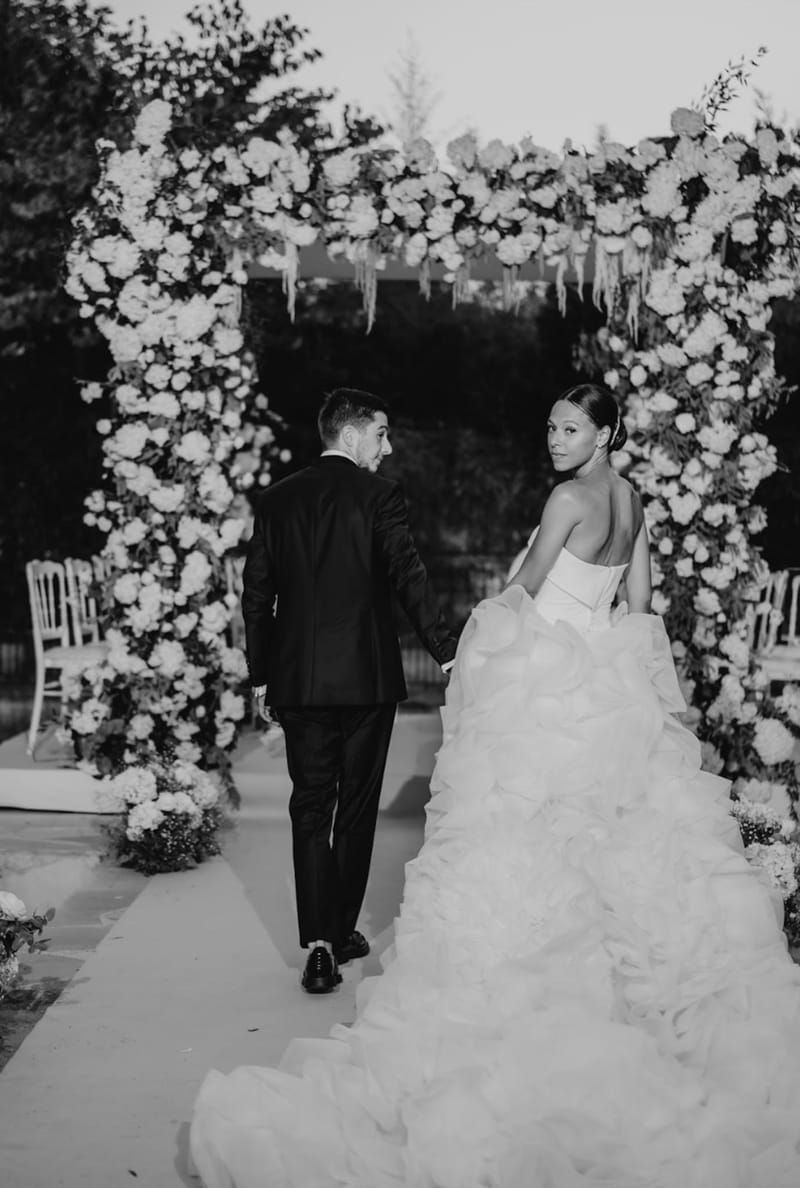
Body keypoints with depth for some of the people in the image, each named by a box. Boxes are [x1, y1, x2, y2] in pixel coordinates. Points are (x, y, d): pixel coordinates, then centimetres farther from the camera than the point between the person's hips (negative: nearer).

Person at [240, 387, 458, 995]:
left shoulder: (276, 500, 7)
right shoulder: (378, 494, -6)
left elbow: (256, 594, 7)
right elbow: (408, 577, -15)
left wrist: (261, 675, 14)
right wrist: (447, 651, -12)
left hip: (297, 679, 3)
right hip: (366, 676, -3)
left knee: (310, 808, 6)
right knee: (356, 808, 12)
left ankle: (319, 945, -4)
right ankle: (342, 932, 23)